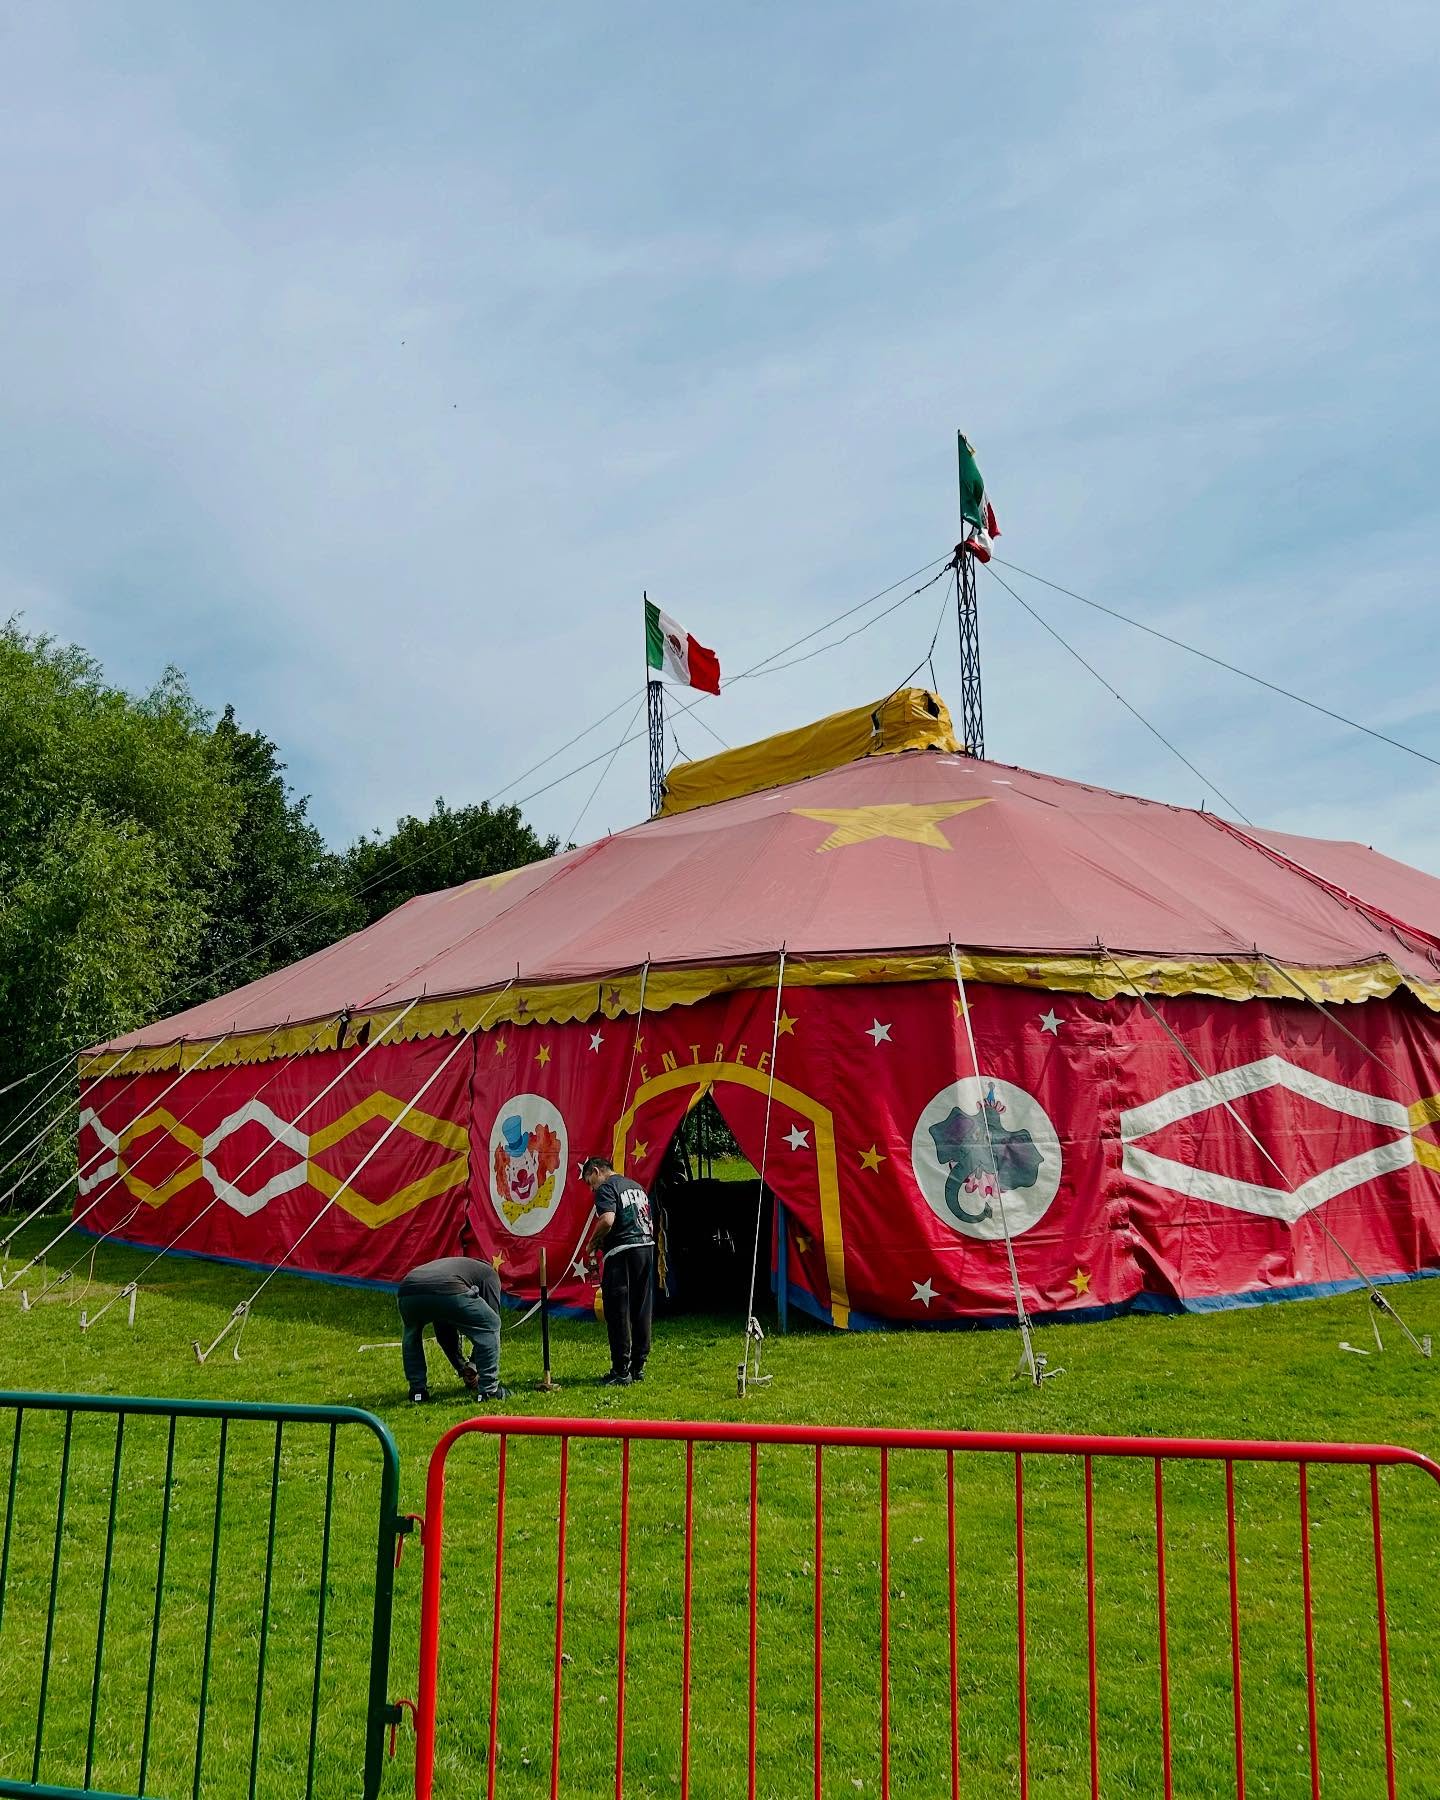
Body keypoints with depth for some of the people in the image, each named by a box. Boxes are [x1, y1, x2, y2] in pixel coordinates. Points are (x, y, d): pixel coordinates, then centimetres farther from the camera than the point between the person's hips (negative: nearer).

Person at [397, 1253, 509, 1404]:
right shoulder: (489, 1273, 32)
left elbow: (444, 1334, 48)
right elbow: (491, 1320, 23)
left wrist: (462, 1369, 52)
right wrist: (472, 1365, 30)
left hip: (407, 1292, 6)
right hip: (449, 1292, -6)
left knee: (412, 1334, 39)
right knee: (490, 1326, 17)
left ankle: (417, 1390, 33)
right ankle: (489, 1390, 16)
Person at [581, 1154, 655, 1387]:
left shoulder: (607, 1188, -5)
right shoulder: (637, 1186, 21)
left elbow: (607, 1220, -20)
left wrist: (592, 1244, -7)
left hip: (622, 1252, -8)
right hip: (647, 1246, 8)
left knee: (618, 1314, -2)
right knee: (641, 1312, 12)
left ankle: (621, 1371, 0)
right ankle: (638, 1367, 18)